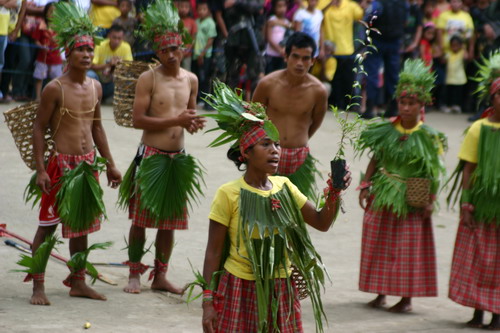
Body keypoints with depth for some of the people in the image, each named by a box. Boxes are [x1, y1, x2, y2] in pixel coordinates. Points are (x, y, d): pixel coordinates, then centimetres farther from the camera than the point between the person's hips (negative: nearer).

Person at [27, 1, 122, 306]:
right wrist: (41, 169, -15)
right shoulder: (55, 89, -12)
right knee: (48, 224, -2)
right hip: (62, 164, -6)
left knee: (82, 224, 13)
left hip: (88, 164, 6)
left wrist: (110, 164, 17)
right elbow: (39, 128, -9)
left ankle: (78, 283, 24)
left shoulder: (95, 87, 7)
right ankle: (38, 286, 2)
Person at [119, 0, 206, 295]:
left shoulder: (191, 80, 9)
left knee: (169, 220, 8)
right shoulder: (148, 79, -7)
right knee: (141, 218, -1)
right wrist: (175, 120, -18)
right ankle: (135, 274, 9)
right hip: (151, 156, -5)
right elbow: (138, 120, -12)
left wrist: (193, 123, -2)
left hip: (178, 157, 5)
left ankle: (160, 276, 17)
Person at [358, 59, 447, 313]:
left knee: (409, 248, 2)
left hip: (411, 201, -3)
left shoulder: (427, 136, -7)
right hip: (382, 197, 3)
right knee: (379, 244, 8)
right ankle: (381, 293, 20)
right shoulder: (385, 130, 0)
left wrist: (429, 202, -9)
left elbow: (433, 173, -5)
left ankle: (407, 297, 11)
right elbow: (375, 160, 7)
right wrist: (365, 185, 0)